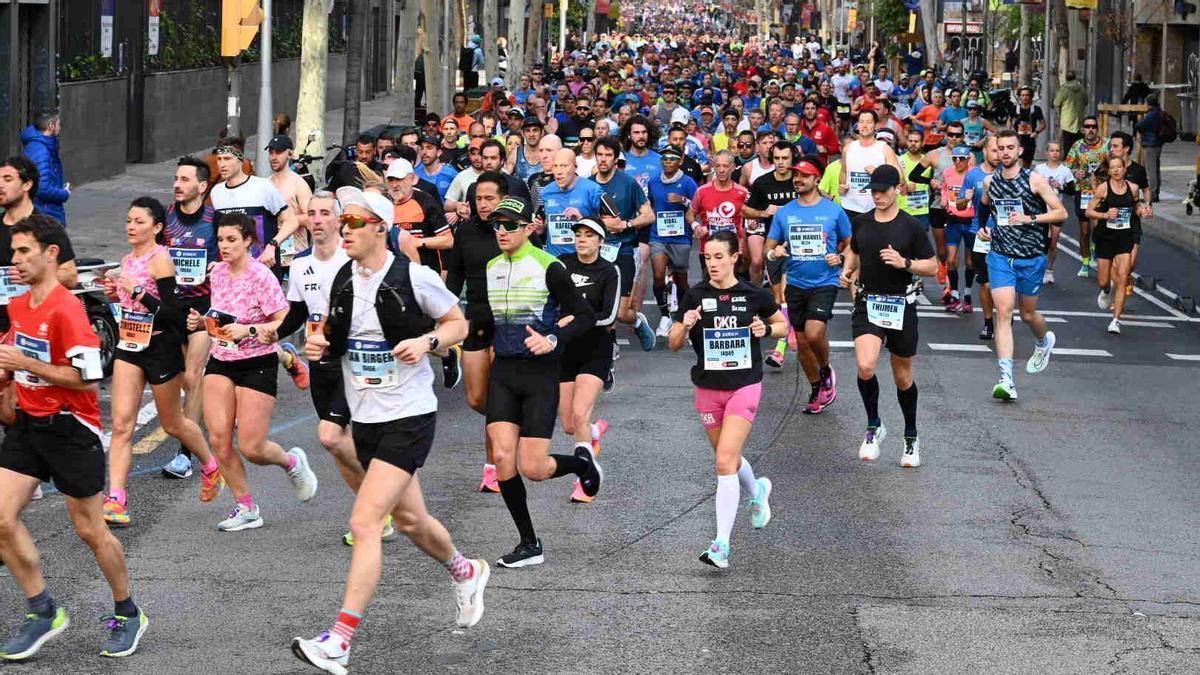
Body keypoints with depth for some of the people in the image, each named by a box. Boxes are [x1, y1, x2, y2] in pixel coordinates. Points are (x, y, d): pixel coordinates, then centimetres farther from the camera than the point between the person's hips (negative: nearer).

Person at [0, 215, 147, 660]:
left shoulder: (65, 309, -19)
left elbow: (88, 377, -23)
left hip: (69, 430, -7)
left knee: (89, 530, 4)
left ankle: (128, 615, 22)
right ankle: (43, 612, 8)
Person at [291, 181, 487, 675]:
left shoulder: (415, 277, -12)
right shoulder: (342, 281, 4)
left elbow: (458, 323, 0)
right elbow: (335, 337, 18)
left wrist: (428, 341, -19)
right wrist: (319, 346, -5)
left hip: (409, 417, -7)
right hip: (364, 417, 7)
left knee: (364, 523, -17)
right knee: (410, 521, 21)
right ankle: (465, 573, 50)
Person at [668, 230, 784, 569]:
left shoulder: (754, 295, -4)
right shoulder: (695, 296, -1)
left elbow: (783, 324, 13)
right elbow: (674, 344, 2)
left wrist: (767, 329, -9)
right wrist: (685, 326, -19)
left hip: (744, 386, -3)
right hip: (708, 388, 3)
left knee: (725, 462, -15)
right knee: (728, 460, 16)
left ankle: (721, 544, -15)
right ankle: (757, 491, 52)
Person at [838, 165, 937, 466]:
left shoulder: (911, 227, -6)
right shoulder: (861, 222, 4)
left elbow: (932, 267, -3)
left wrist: (904, 263, -19)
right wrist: (847, 270, 5)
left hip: (901, 306, -1)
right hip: (867, 304, 1)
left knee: (903, 376, 11)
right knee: (865, 366, -21)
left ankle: (911, 437, 30)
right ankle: (874, 427, 1)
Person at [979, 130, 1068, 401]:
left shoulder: (1034, 180, -6)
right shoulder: (990, 181, 5)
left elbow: (1061, 213, -6)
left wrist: (1030, 219, -17)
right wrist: (983, 228, 7)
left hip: (1032, 257, -2)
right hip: (1000, 255, 2)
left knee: (1027, 314, 13)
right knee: (1003, 312, -12)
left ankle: (1044, 341, 50)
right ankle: (1006, 379, -19)